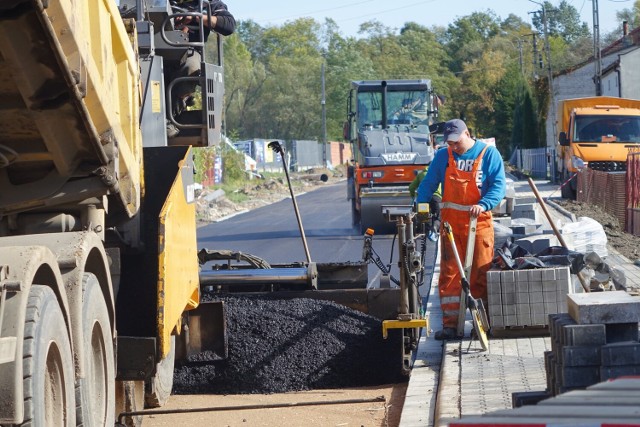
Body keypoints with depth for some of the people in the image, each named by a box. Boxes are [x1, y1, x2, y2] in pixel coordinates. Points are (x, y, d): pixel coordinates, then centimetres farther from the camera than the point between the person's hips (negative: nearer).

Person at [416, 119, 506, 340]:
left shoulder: (489, 154, 0)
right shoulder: (443, 156, 9)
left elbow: (499, 185, -6)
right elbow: (428, 185, 11)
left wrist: (483, 205, -23)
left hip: (479, 222, -3)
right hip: (451, 224, 3)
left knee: (481, 275, 0)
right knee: (449, 274, 0)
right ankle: (449, 325, 1)